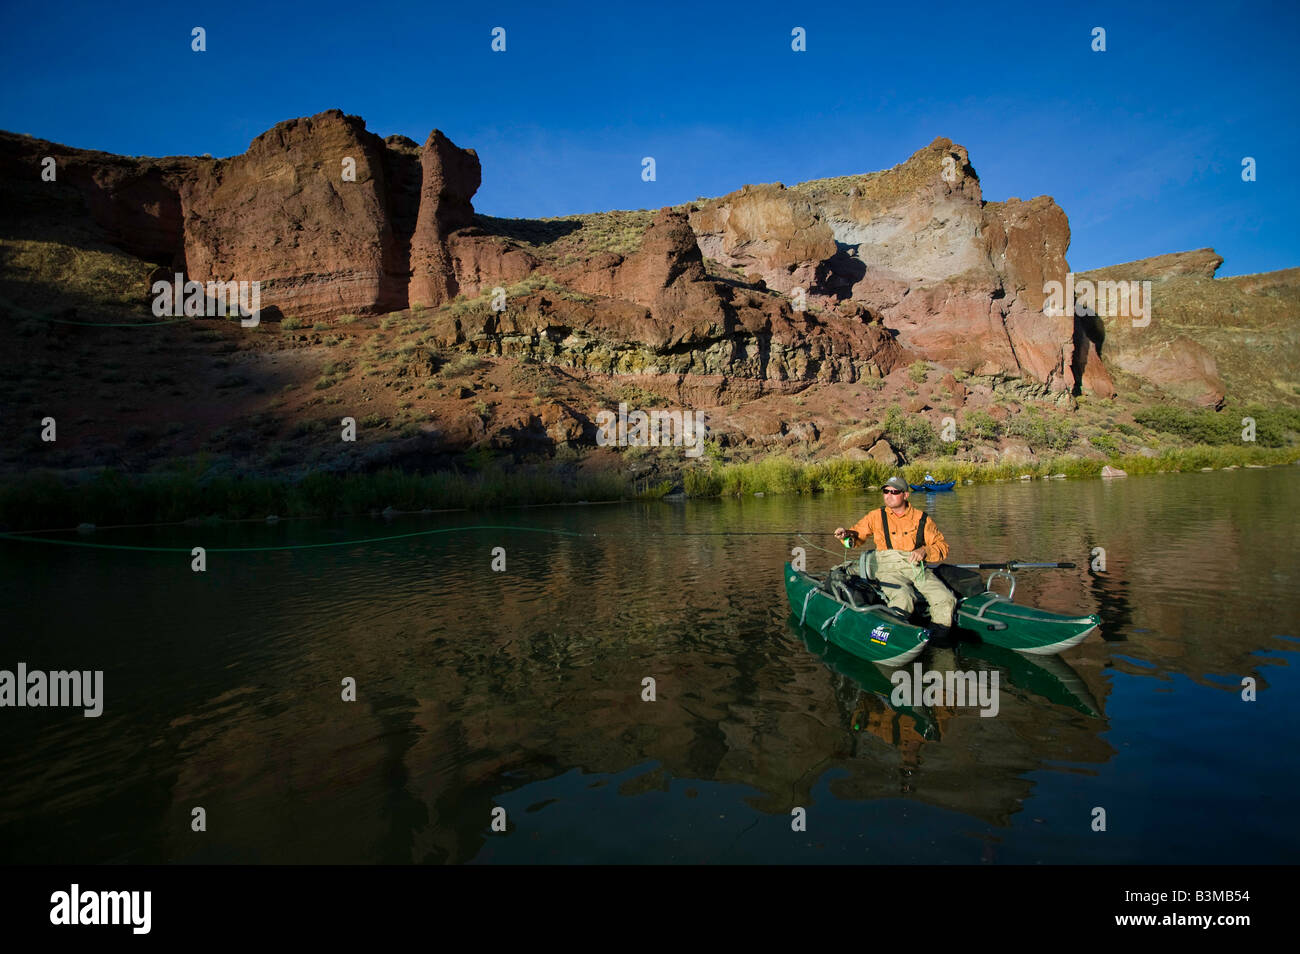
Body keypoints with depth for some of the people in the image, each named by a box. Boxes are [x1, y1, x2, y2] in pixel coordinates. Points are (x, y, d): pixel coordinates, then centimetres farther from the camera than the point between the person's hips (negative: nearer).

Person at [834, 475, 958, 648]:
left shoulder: (921, 518, 12)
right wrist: (847, 534, -6)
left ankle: (940, 633, -1)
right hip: (889, 568, -2)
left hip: (917, 567, 2)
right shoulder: (876, 517, 14)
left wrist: (924, 551, -9)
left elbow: (942, 546, 11)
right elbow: (856, 534, 18)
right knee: (903, 599, -33)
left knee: (945, 599, -21)